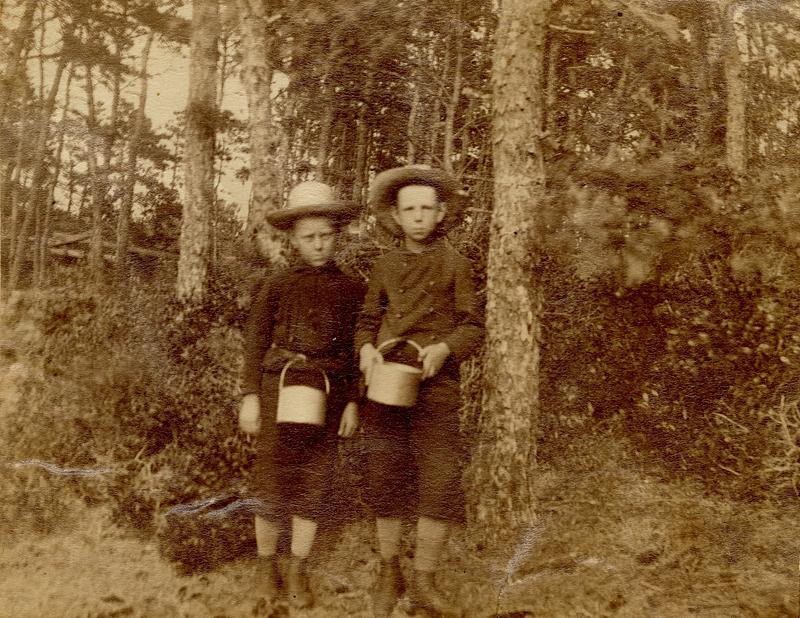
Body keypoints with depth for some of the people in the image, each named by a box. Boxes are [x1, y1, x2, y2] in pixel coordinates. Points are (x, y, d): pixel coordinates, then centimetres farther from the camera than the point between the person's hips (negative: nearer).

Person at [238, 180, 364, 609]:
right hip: (280, 390, -1)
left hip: (328, 395, 1)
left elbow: (358, 351, 7)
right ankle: (267, 565, 20)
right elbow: (255, 343, 3)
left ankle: (298, 571, 20)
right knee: (273, 481, 1)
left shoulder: (352, 290, 5)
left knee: (315, 482, 6)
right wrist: (250, 396, -4)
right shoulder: (276, 287, 2)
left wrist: (352, 402, 2)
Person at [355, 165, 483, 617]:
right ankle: (389, 576, 23)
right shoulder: (386, 266, 11)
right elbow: (368, 320, 16)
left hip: (436, 386, -2)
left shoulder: (456, 265, 4)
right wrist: (366, 348, -5)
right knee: (386, 482, 7)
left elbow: (474, 326, 2)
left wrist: (444, 347, -17)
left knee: (441, 483, -6)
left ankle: (424, 582, 9)